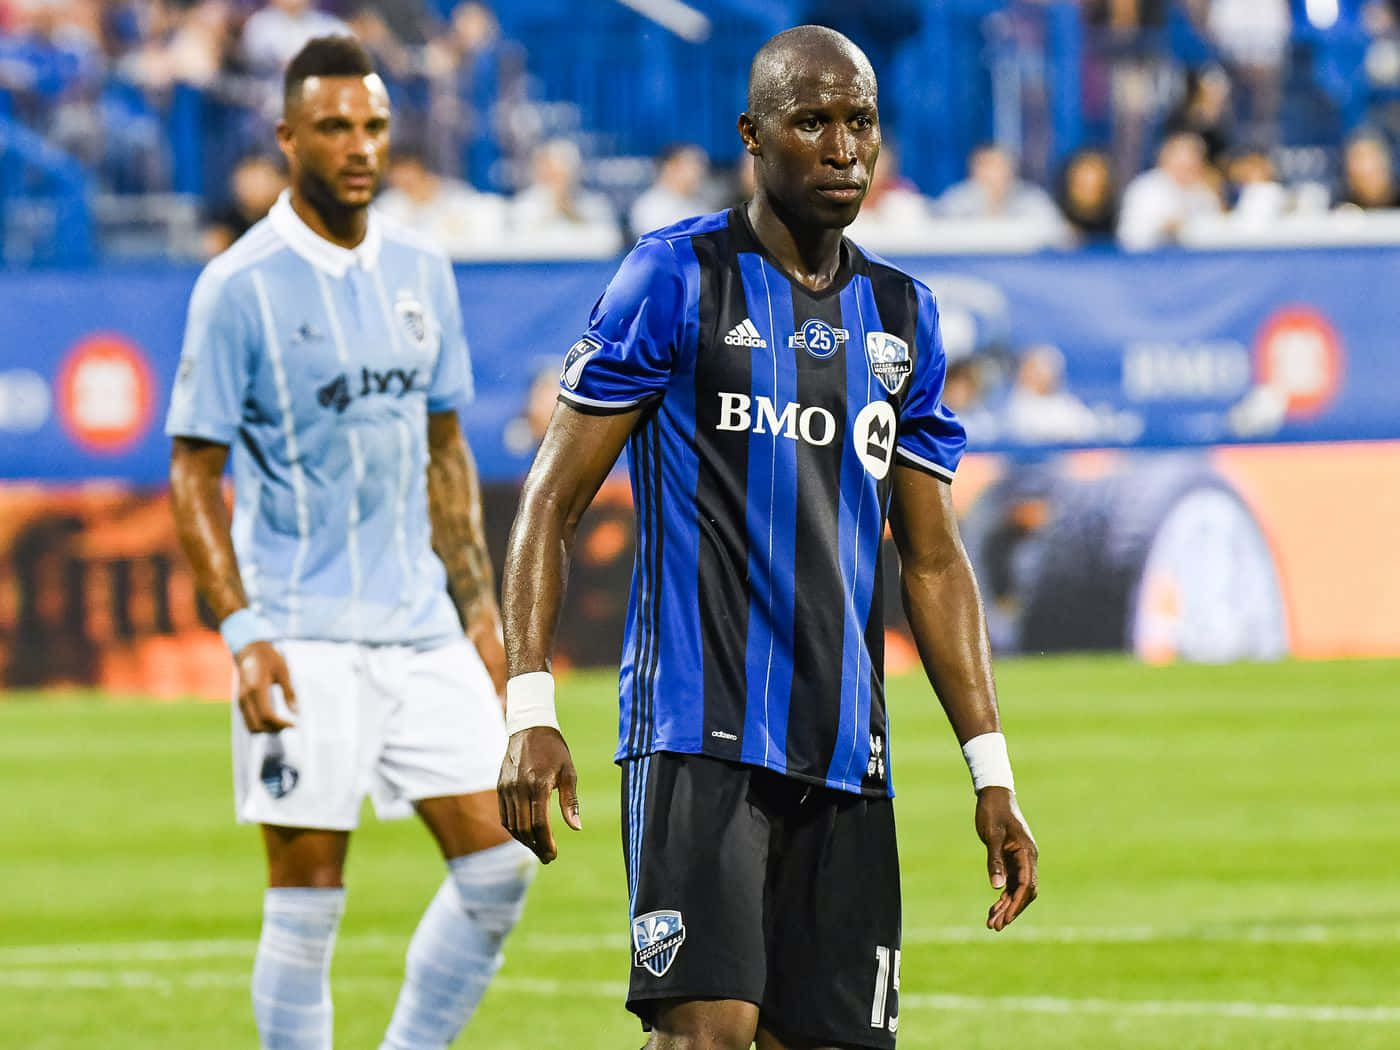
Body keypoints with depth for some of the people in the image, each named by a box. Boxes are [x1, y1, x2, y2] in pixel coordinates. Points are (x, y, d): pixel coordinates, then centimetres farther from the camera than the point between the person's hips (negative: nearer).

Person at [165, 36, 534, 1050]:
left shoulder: (421, 271, 9)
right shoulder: (240, 286, -8)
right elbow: (194, 473, -7)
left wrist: (479, 606, 13)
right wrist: (243, 633, -16)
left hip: (422, 625, 6)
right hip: (305, 639, -6)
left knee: (499, 868, 1)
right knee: (308, 900, -3)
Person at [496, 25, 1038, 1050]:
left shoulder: (904, 316, 16)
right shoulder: (677, 277, -1)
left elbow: (933, 558, 20)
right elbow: (552, 502, -2)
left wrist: (992, 771, 14)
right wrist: (530, 709, -12)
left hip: (846, 760, 5)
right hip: (700, 733, -5)